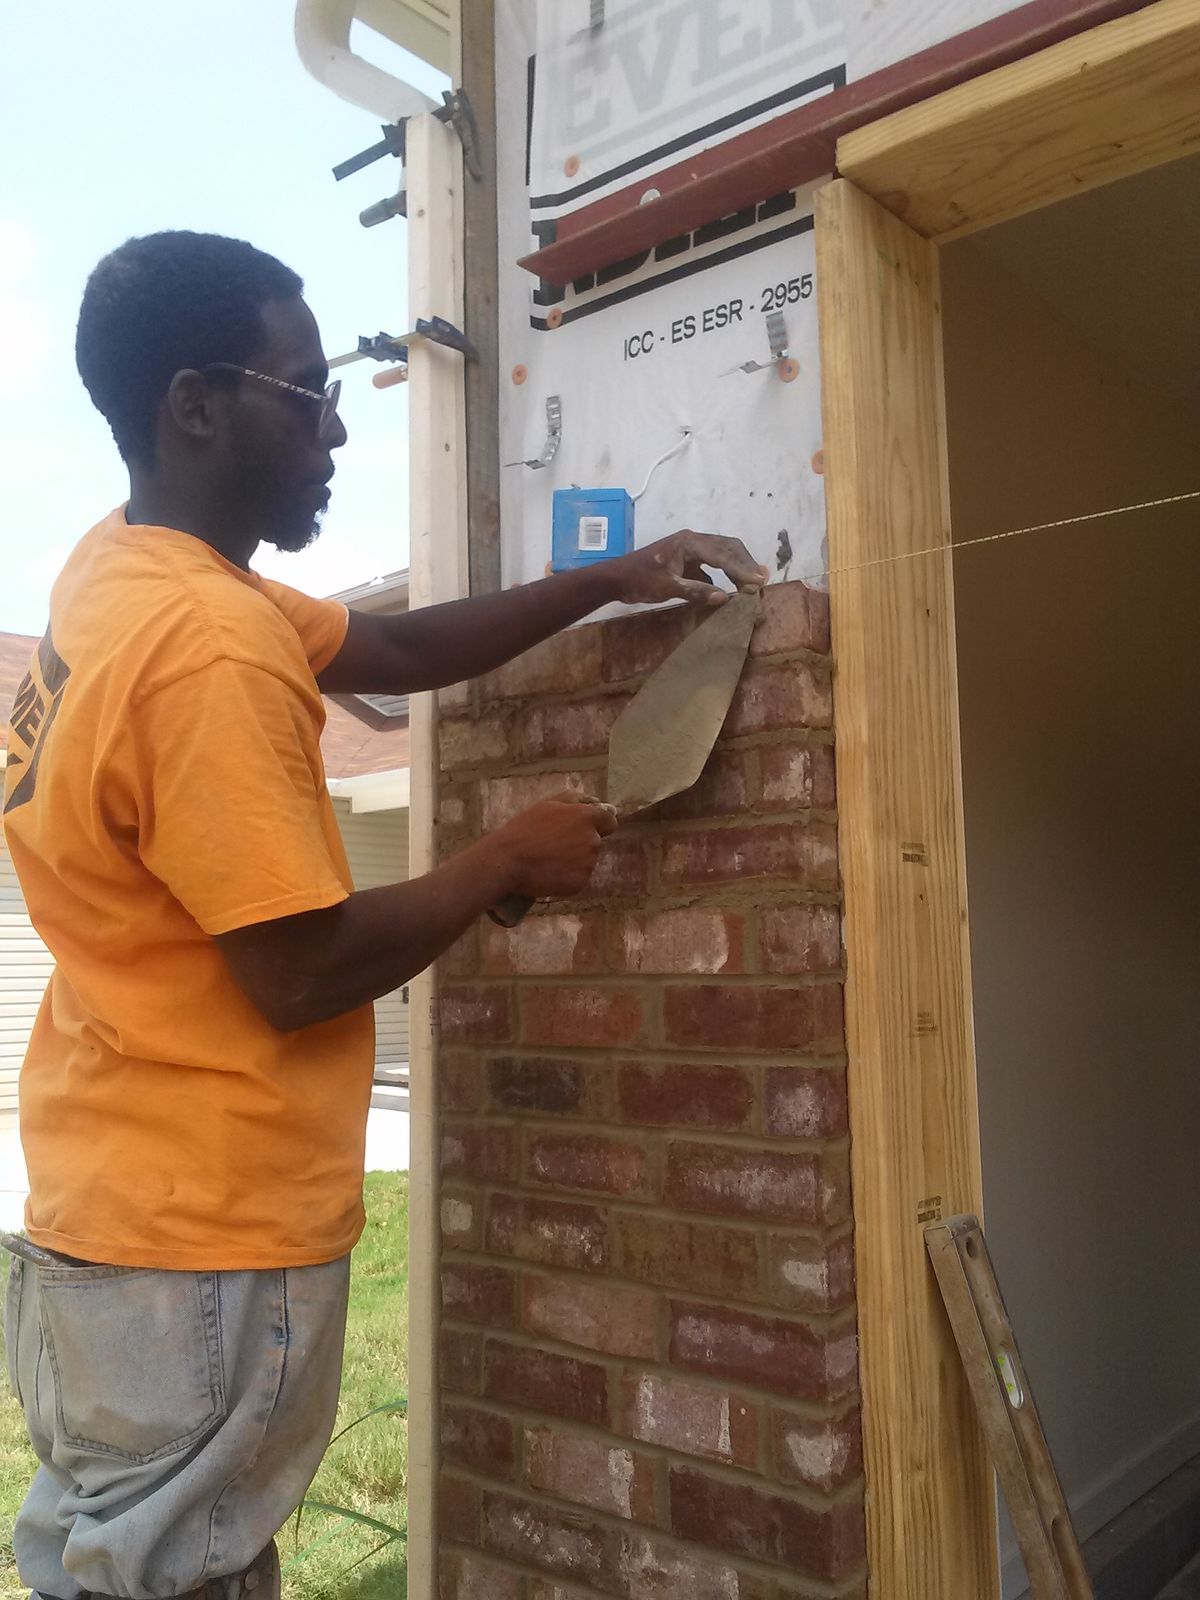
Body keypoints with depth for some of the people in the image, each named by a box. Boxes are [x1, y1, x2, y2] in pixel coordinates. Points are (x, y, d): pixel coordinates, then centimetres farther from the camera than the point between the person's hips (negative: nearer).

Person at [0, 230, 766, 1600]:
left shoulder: (129, 577, 7)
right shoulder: (210, 646, -25)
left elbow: (398, 649, 14)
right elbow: (304, 974, -23)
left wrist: (604, 583, 10)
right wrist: (507, 861, -9)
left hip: (120, 1210, 9)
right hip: (203, 1245, -9)